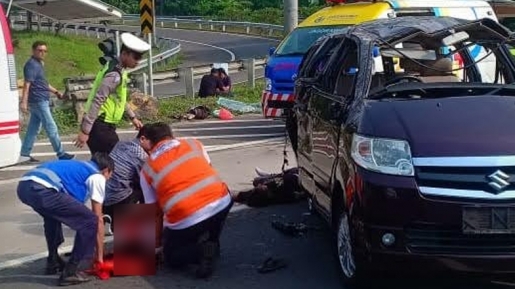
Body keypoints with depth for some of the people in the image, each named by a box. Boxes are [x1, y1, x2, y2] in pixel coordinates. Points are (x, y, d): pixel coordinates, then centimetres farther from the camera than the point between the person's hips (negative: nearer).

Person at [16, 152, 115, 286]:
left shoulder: (77, 168, 39)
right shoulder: (97, 177, 16)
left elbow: (75, 210, 45)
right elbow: (98, 220, 15)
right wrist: (100, 256, 23)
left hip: (24, 186, 9)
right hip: (43, 190, -9)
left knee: (53, 213, 39)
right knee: (90, 221, 3)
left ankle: (53, 261, 40)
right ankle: (69, 271, 8)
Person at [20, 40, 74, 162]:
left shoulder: (38, 64, 17)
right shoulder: (32, 64, -14)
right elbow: (27, 84, -22)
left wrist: (56, 92, 28)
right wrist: (24, 102, -29)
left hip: (40, 101, 10)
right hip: (39, 101, -10)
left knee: (33, 128, 11)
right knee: (51, 128, -4)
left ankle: (25, 154, 14)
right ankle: (61, 153, 1)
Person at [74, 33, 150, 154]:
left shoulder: (118, 69, 12)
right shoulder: (114, 74, -19)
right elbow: (97, 101, -24)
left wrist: (132, 117, 28)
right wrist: (85, 131, -26)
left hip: (104, 125, 10)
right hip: (100, 127, -10)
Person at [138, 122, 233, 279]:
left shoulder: (147, 169, 13)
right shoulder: (193, 144, 16)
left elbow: (155, 212, 14)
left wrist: (157, 242, 27)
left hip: (186, 219, -2)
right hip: (222, 202, 3)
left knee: (171, 257, 22)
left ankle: (200, 250, -6)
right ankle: (211, 243, 20)